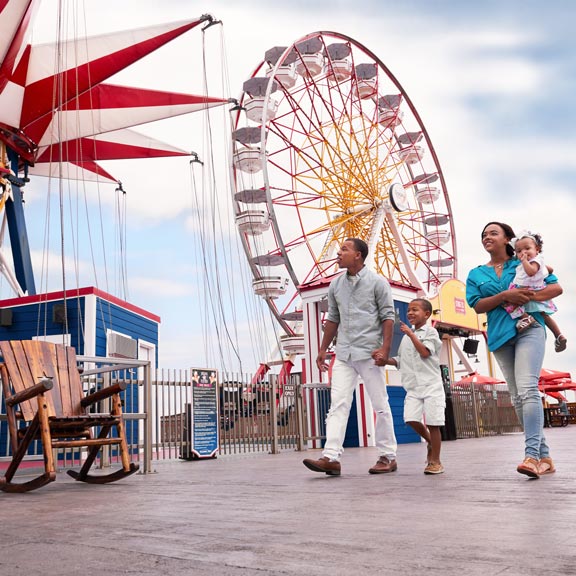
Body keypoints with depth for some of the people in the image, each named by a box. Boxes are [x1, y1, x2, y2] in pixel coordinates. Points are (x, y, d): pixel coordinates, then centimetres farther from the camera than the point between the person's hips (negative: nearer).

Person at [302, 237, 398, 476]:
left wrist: (385, 348, -15)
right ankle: (331, 457, -8)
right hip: (344, 353, 5)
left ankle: (387, 457, 14)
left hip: (369, 353, -5)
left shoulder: (377, 282, -2)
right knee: (338, 404, -4)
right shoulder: (336, 284, 13)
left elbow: (388, 316, -4)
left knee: (380, 405, 3)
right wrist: (323, 350, 14)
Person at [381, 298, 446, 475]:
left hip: (431, 384, -5)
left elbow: (425, 352, -15)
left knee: (432, 423, -5)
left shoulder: (430, 331, 1)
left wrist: (411, 334, -14)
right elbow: (400, 360, 19)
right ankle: (430, 442, 18)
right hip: (413, 387, 5)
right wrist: (386, 360, 1)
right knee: (411, 419, -10)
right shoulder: (406, 337, 18)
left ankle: (435, 461, 6)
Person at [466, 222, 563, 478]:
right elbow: (477, 305, 2)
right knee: (517, 398, 4)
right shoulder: (476, 274, 15)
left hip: (529, 328, -4)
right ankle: (544, 456, 11)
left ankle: (532, 454, -26)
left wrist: (528, 297, -12)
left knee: (527, 388, -21)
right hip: (500, 336, 4)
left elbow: (556, 287, 5)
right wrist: (504, 296, -14)